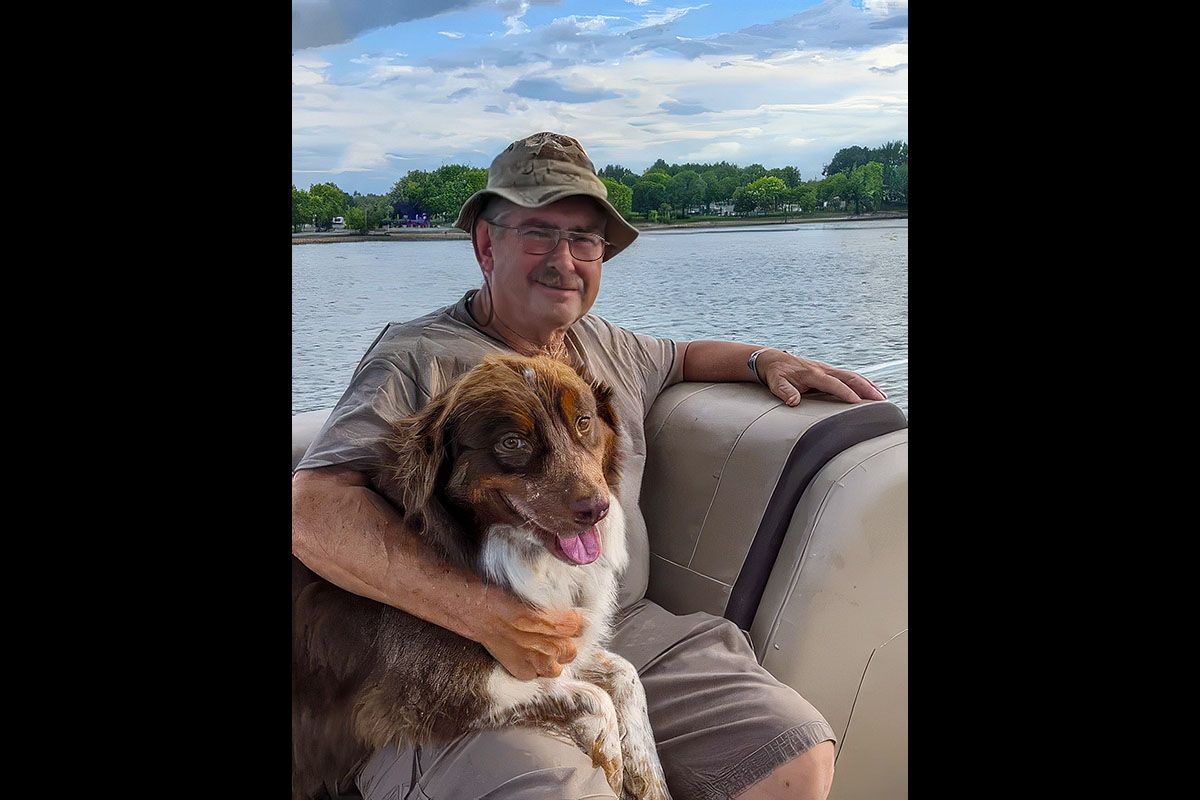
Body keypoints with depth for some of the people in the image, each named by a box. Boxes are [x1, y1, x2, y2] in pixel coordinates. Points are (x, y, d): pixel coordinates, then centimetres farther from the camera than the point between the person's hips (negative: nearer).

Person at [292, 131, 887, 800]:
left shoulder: (605, 344, 16)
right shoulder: (418, 359, -6)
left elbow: (683, 357, 38)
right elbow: (311, 510, -18)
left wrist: (765, 359, 17)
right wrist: (488, 615, -26)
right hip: (469, 670, -5)